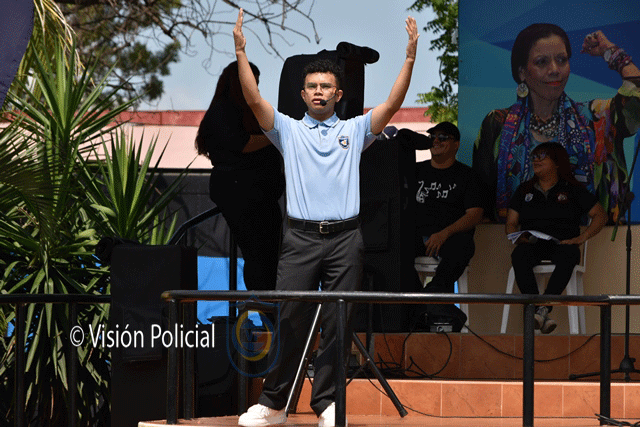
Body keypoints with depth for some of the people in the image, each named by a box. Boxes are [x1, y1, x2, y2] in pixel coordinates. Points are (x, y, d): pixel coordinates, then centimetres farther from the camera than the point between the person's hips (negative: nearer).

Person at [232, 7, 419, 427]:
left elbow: (393, 104, 1)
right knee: (291, 322, -2)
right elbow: (254, 99, -2)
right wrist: (241, 51, -13)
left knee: (338, 324, 0)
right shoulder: (288, 130, 11)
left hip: (345, 238, 1)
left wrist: (410, 56, -10)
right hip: (301, 238, -1)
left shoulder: (355, 131, 12)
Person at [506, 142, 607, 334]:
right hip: (532, 244, 2)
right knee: (519, 256, -37)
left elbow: (600, 215, 9)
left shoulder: (572, 189, 13)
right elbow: (511, 223, 19)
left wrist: (581, 238, -5)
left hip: (562, 243, -2)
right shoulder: (525, 190, 22)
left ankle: (543, 309, -53)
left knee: (567, 256, -40)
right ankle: (539, 313, -50)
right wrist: (518, 237, -5)